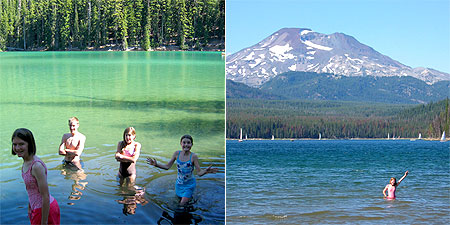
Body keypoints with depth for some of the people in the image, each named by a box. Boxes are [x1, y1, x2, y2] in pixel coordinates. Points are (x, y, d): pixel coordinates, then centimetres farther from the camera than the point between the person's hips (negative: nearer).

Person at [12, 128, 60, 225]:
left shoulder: (37, 166, -24)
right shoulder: (26, 163, 2)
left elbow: (45, 196, -23)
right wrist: (30, 209, 22)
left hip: (46, 209, -9)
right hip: (37, 208, 9)